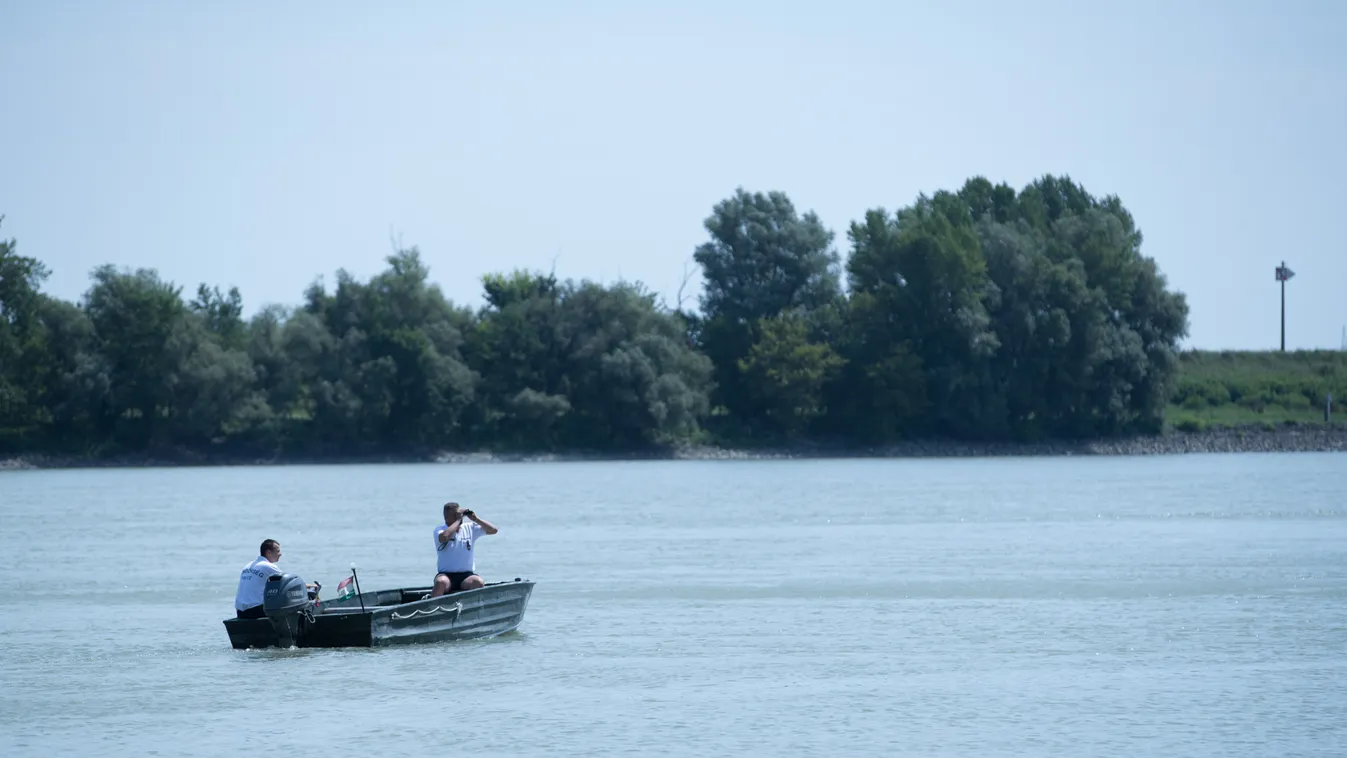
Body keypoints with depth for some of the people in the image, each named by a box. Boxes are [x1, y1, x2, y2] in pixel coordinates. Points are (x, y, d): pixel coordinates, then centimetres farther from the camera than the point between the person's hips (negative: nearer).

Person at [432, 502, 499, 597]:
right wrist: (458, 520, -14)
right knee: (441, 582, -37)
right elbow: (444, 537, -24)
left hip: (466, 576, 2)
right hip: (446, 574, -2)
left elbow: (493, 530, 5)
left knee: (478, 582, -31)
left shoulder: (470, 528, 9)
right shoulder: (440, 529, 1)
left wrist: (476, 519, -5)